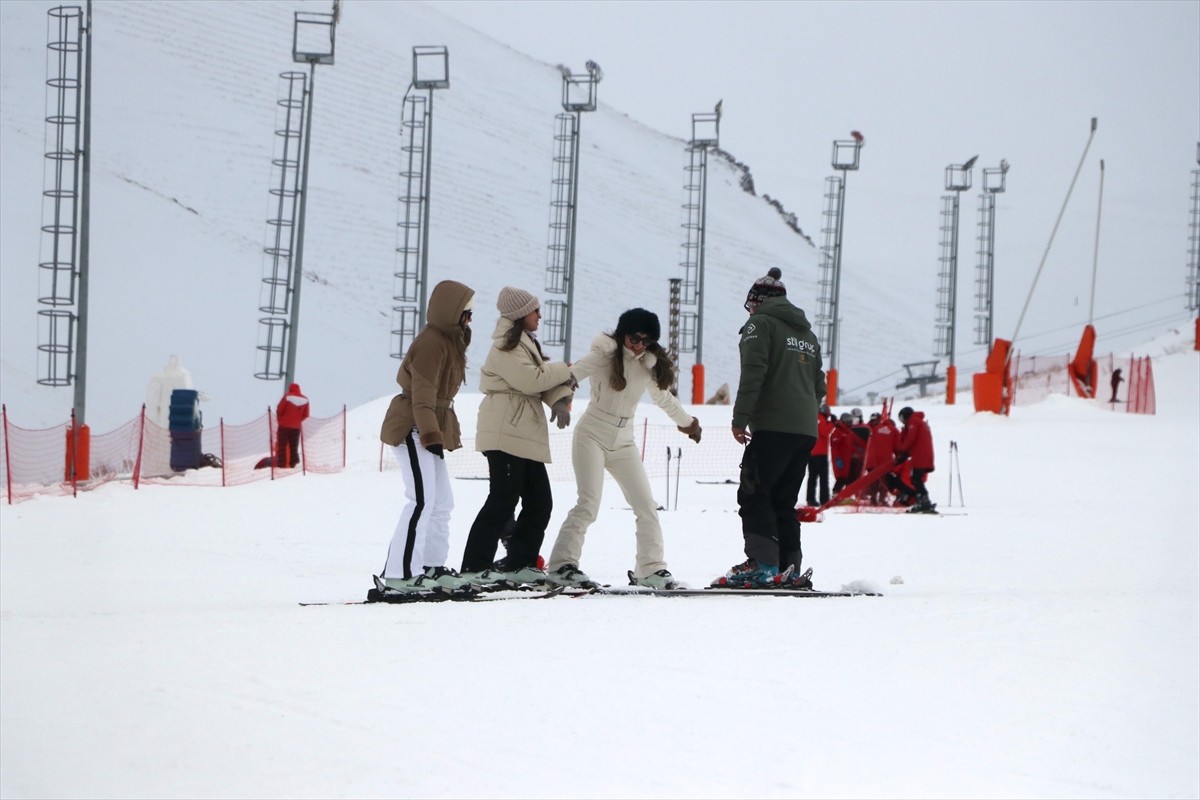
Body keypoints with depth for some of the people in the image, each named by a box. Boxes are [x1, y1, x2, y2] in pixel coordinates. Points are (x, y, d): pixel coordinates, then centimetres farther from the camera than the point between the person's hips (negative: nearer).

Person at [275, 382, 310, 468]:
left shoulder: (287, 397, -8)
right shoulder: (305, 400, 4)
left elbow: (279, 410, -7)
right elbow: (306, 415, 6)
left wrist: (279, 419, 10)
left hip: (284, 425, -4)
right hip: (297, 426, 4)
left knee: (282, 446, 1)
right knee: (294, 447, 11)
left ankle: (281, 464, -5)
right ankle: (293, 463, 4)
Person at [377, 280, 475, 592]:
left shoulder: (448, 341, 17)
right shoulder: (431, 342, -16)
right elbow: (422, 393, -23)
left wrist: (441, 433, 23)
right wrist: (431, 434, -28)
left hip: (429, 429, 11)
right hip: (412, 429, -11)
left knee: (442, 501, 14)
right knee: (422, 499, -16)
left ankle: (433, 566, 21)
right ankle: (399, 572, -18)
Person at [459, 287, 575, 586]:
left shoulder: (527, 344, 22)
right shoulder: (506, 347, -9)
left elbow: (544, 379, 13)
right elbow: (530, 380, -19)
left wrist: (561, 399, -8)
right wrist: (566, 371, -6)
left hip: (526, 437, 10)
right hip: (505, 435, -10)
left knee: (539, 501, 8)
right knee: (504, 500, -12)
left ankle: (518, 564, 14)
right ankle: (474, 567, -12)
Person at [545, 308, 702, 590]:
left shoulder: (650, 364, 6)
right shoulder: (604, 355, -11)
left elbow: (664, 397, 23)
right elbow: (570, 375, -22)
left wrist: (686, 421, 37)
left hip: (624, 441, 6)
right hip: (593, 435, -6)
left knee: (646, 506, 1)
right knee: (588, 504, -16)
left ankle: (650, 568, 8)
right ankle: (562, 564, -13)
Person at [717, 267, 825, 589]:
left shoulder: (760, 324, 0)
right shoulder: (807, 333, 25)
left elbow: (753, 373, -11)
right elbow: (819, 385, 25)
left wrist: (740, 419, -10)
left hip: (773, 427, -8)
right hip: (806, 430, 8)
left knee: (754, 494, -7)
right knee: (784, 501, 11)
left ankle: (761, 565, -18)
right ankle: (790, 569, 5)